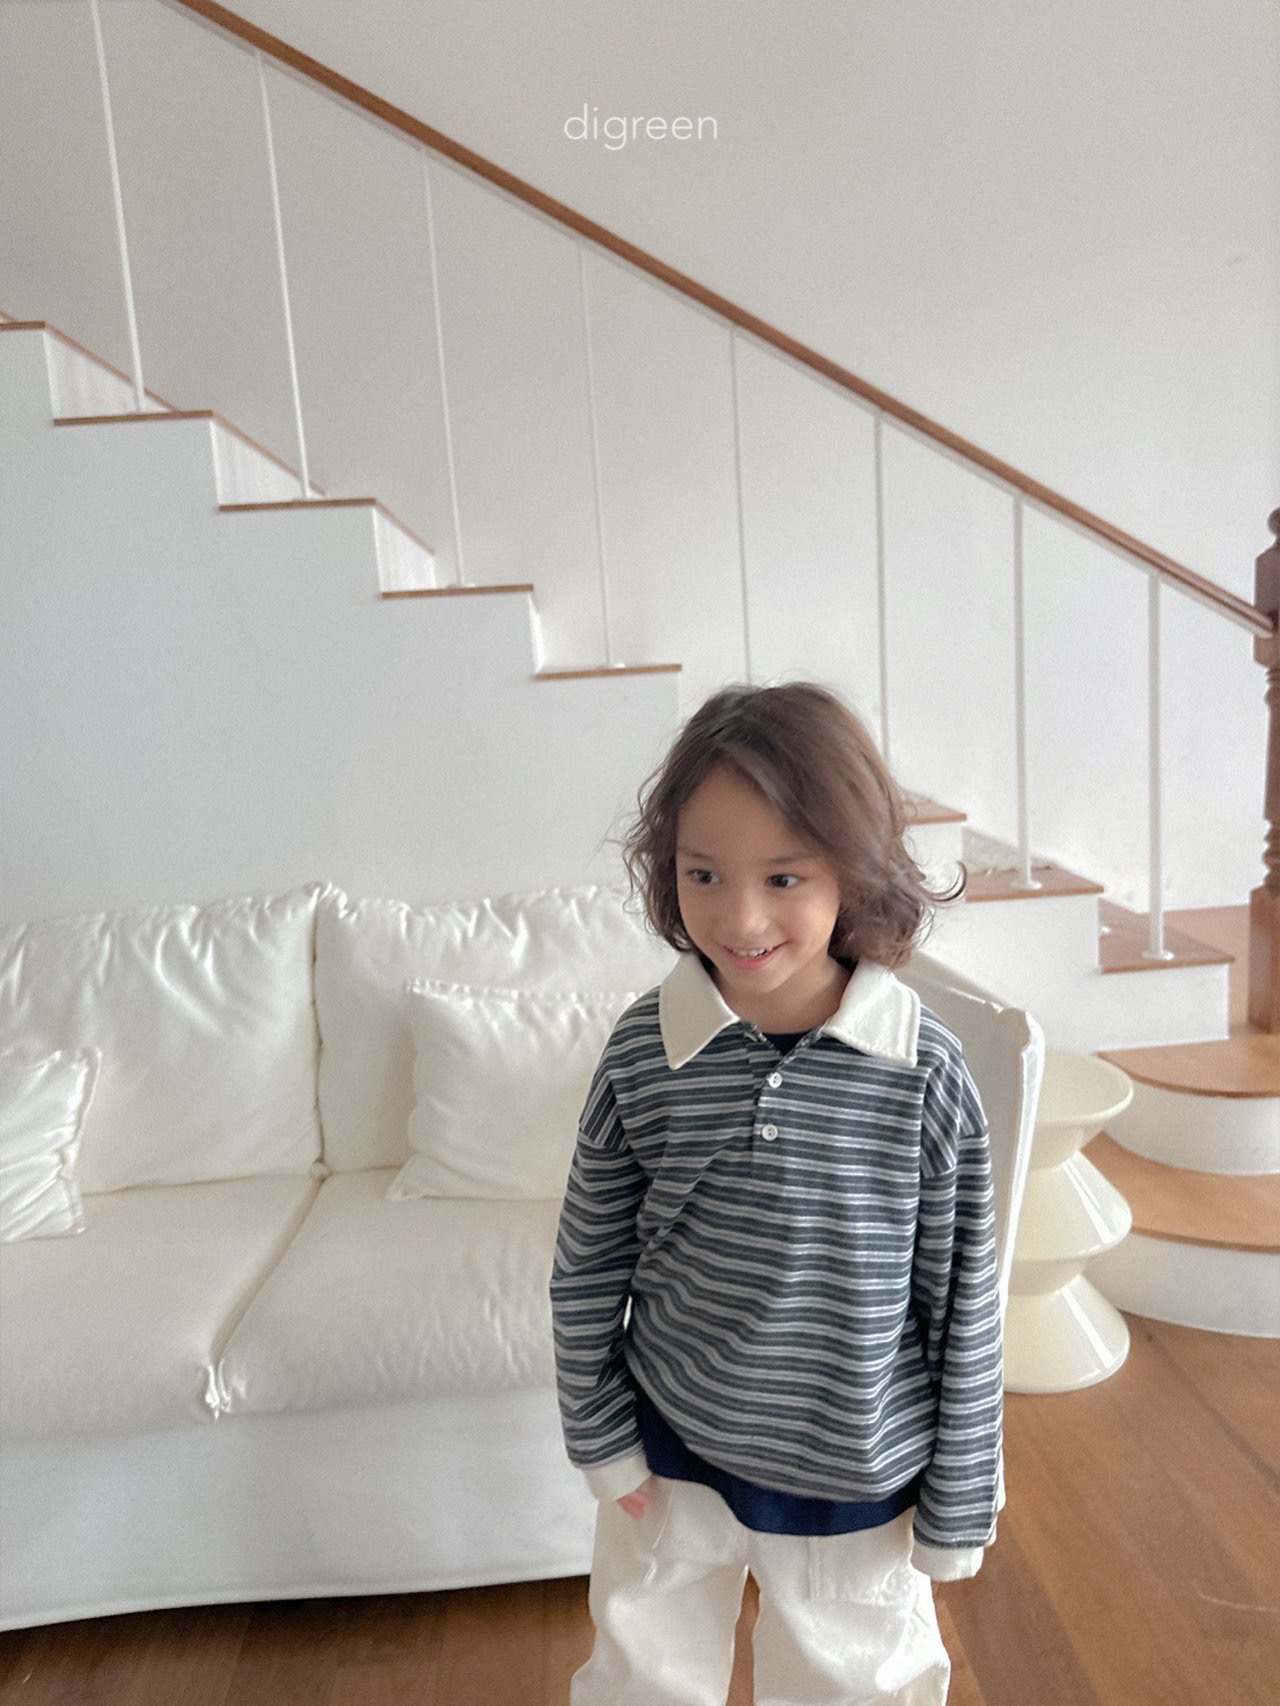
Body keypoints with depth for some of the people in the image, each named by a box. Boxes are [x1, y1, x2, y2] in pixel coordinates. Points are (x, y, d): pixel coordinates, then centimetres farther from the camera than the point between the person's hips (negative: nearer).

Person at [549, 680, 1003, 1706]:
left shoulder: (924, 1070, -20)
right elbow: (588, 1262, -4)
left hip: (854, 1475, -1)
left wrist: (959, 1504, -2)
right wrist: (601, 1436, 1)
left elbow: (963, 1304, -10)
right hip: (672, 1451, 2)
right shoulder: (645, 1051, -17)